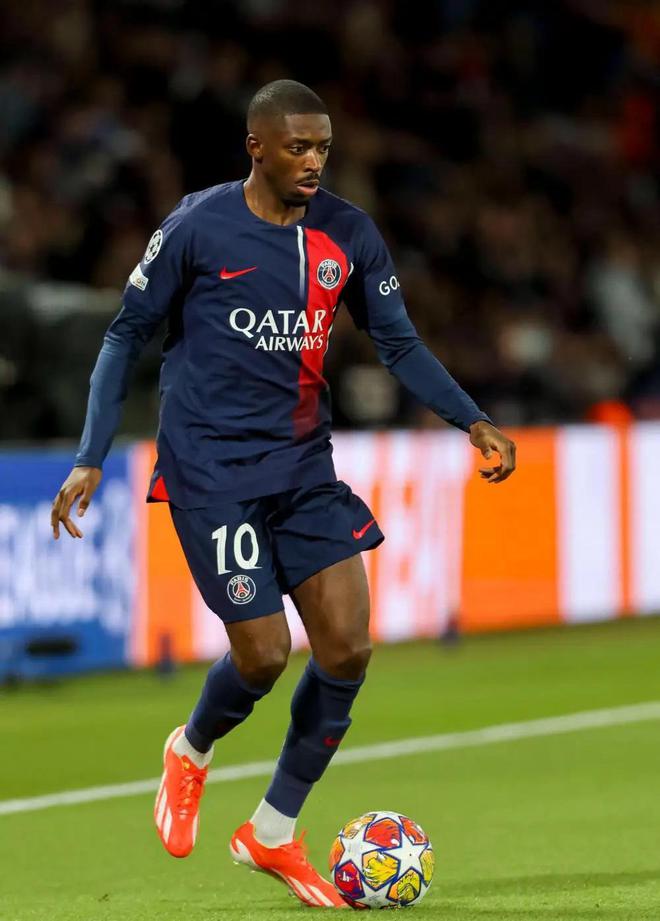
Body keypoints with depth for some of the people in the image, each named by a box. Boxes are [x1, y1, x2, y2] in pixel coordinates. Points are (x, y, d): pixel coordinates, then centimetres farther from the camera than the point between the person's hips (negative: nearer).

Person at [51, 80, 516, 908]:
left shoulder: (347, 234, 3)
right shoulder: (197, 227, -9)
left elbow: (398, 344, 10)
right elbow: (128, 335, -1)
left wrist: (472, 421, -4)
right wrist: (90, 459, -7)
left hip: (303, 465, 5)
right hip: (211, 467, -5)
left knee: (347, 645, -5)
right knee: (263, 654, -9)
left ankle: (273, 833, 12)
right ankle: (191, 753, 26)